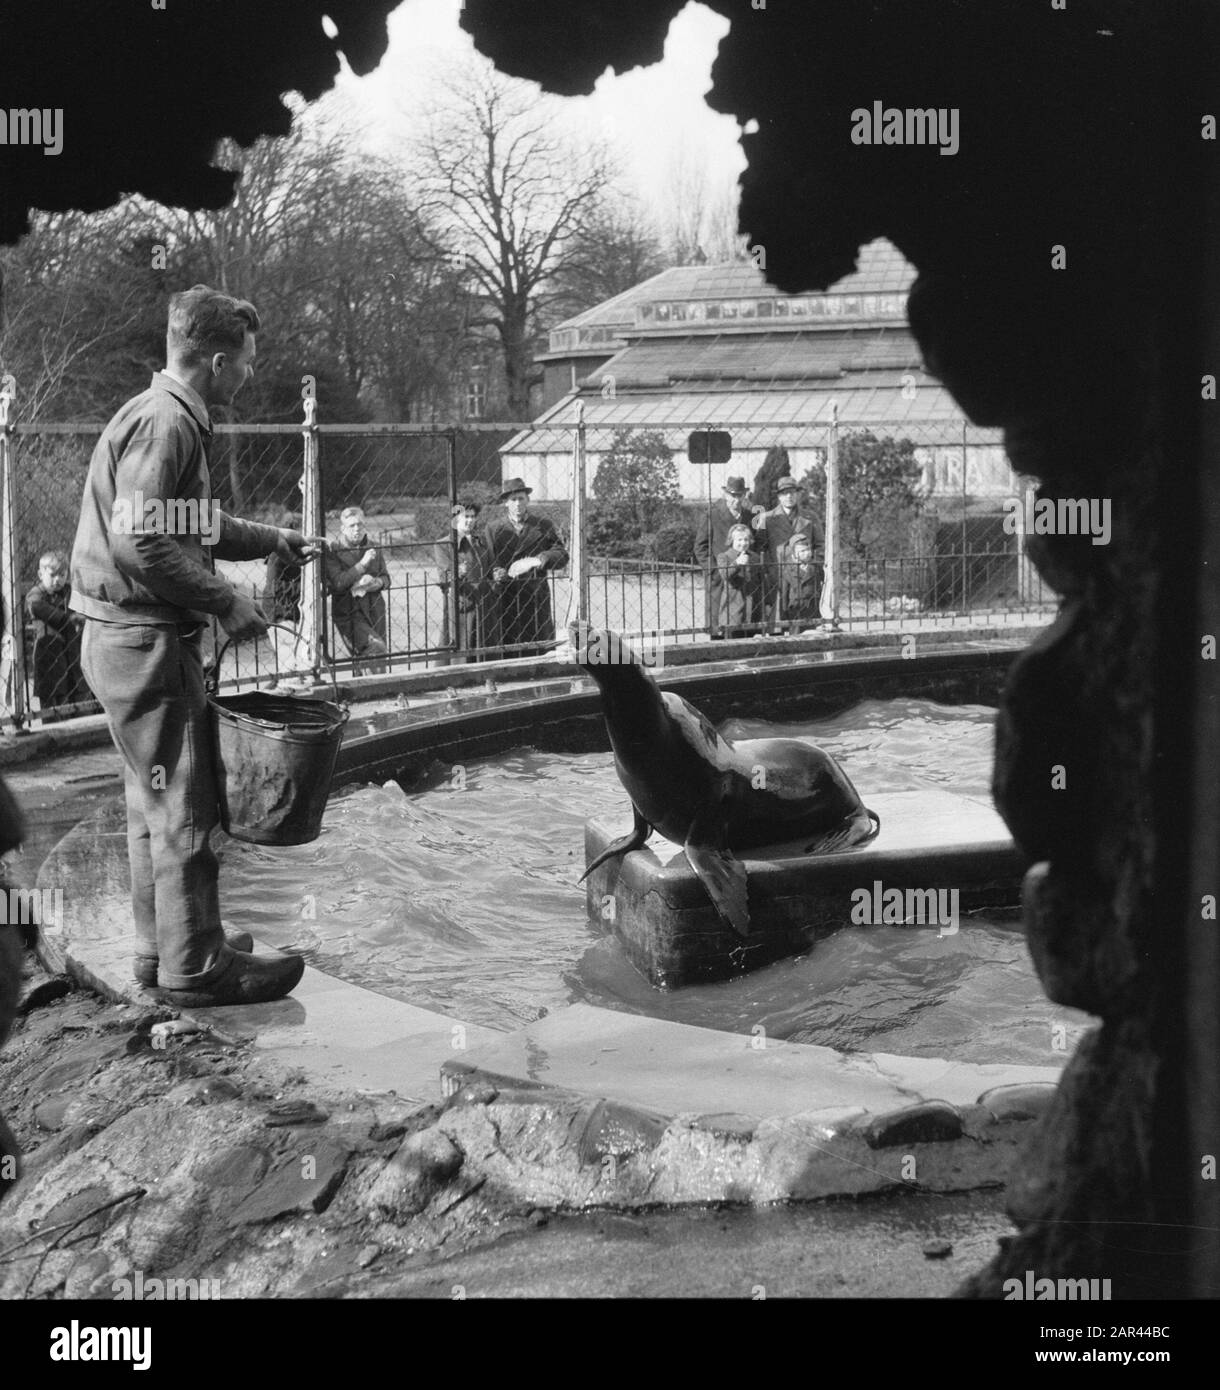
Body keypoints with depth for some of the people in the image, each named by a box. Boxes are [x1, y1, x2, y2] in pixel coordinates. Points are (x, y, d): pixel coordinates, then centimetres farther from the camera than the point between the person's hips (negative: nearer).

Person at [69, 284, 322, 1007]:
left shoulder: (175, 419, 15)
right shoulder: (163, 423, -18)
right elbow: (139, 542, -26)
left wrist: (273, 540, 19)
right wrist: (226, 601, -19)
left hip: (141, 640, 11)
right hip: (144, 641, -11)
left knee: (159, 801, 17)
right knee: (184, 810, -3)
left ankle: (164, 949, 27)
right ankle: (195, 968, 5)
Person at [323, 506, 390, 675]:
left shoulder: (372, 549, 12)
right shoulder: (333, 551, -5)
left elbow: (386, 578, 16)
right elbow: (337, 583, -16)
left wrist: (376, 583, -8)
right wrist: (362, 564, -20)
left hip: (374, 610, 5)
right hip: (348, 612, -5)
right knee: (376, 648, -25)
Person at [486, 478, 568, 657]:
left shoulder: (543, 526, 11)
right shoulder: (495, 531, 10)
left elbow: (562, 556, 3)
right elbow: (488, 562, 3)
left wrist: (536, 560, -14)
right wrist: (496, 573, -20)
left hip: (537, 596, 1)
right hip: (507, 598, -1)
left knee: (541, 648, -1)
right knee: (509, 648, -5)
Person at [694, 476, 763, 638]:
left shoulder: (751, 514, 9)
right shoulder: (710, 515, -3)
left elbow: (759, 544, 20)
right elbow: (700, 548, -2)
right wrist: (715, 571, -9)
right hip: (720, 579, -4)